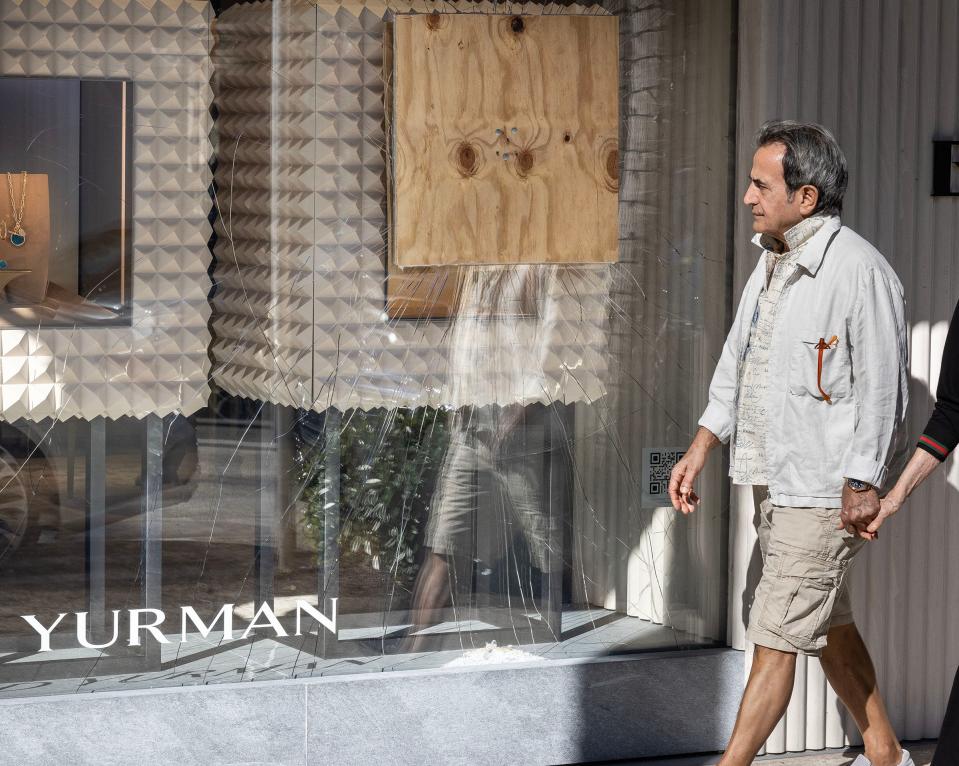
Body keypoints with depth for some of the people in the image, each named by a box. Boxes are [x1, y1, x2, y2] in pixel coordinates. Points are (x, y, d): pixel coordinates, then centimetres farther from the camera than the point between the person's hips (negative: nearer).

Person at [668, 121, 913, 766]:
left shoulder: (859, 271, -18)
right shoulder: (774, 261, 11)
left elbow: (882, 389, -17)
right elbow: (737, 362, 18)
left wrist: (862, 487, -17)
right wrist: (700, 450, 14)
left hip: (823, 490, -9)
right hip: (775, 482, 9)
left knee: (775, 639, -6)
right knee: (829, 626, 18)